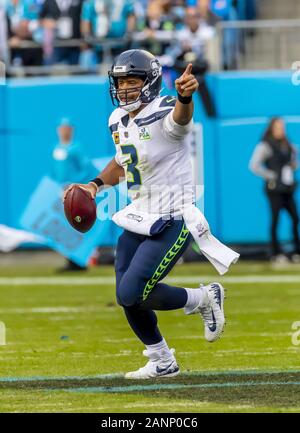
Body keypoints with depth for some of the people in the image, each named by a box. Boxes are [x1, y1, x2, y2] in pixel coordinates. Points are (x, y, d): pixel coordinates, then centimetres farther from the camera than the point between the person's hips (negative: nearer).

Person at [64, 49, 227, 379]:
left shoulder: (164, 114, -19)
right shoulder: (118, 120, 6)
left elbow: (181, 116, -45)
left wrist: (185, 96, -68)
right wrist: (96, 184, 7)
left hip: (172, 221, -8)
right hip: (138, 219, 8)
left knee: (131, 294, -16)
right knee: (128, 298, 11)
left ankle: (203, 299, 7)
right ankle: (162, 362, 32)